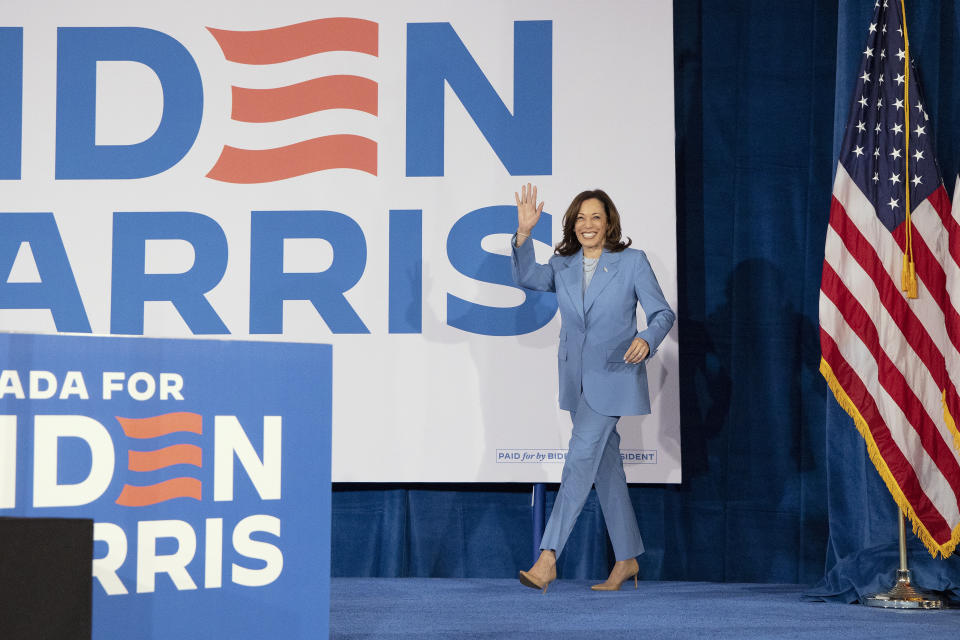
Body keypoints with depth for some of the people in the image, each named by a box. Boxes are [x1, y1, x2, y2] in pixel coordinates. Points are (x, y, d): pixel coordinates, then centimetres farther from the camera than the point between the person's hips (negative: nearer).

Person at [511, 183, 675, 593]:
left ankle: (548, 558, -18)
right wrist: (524, 234, -23)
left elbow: (663, 313, -5)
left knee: (580, 458, -14)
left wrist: (647, 339, -25)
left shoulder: (632, 262, -3)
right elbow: (526, 278, -10)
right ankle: (627, 559, 20)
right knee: (606, 465, 11)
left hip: (613, 377, -5)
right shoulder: (563, 265, 8)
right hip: (576, 379, 5)